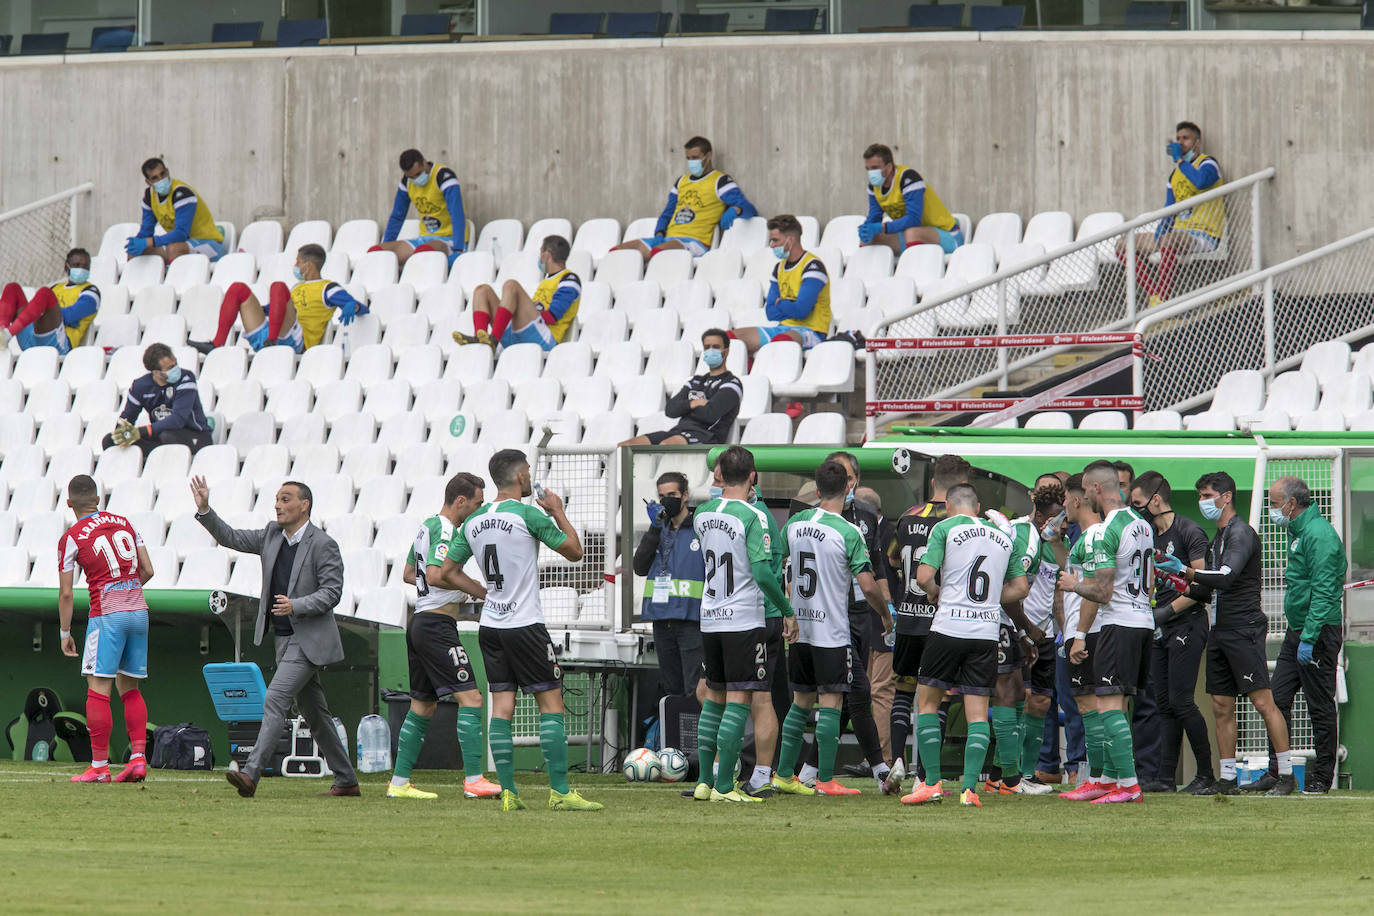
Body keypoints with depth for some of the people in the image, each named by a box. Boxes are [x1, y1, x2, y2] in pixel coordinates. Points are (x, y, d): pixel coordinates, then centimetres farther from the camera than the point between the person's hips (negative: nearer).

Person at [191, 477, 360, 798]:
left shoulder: (323, 545, -12)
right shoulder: (271, 536, 9)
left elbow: (331, 593, -14)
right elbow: (230, 538, 10)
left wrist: (295, 605, -28)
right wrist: (204, 510, -4)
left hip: (310, 639, -8)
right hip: (284, 638, 8)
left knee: (275, 700, -19)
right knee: (314, 713, 13)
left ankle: (251, 774, -27)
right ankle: (346, 780, 21)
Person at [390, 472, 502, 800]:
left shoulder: (427, 527, 17)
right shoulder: (445, 530, -14)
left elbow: (408, 574, 27)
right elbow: (436, 574, -26)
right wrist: (474, 588, -18)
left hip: (419, 622, 10)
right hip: (437, 624, -10)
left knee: (422, 706, 14)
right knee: (470, 698, -12)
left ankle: (399, 782, 16)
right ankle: (473, 780, -18)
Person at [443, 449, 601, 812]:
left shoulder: (473, 522, 7)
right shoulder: (528, 515, -11)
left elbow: (444, 573, 10)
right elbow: (575, 551, -3)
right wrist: (559, 512, 9)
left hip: (489, 626, 6)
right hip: (525, 625, -6)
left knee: (501, 707, 5)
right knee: (551, 703, -2)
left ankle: (507, 791, 0)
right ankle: (560, 791, -7)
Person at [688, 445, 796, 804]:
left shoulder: (702, 513, 4)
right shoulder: (753, 517, -14)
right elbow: (763, 573, -19)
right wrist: (788, 612, -8)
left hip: (710, 619, 6)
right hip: (744, 621, -6)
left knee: (714, 697, 15)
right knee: (739, 700, -2)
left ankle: (704, 781, 14)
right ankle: (724, 786, -5)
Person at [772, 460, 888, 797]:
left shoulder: (794, 524, 4)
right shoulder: (848, 533, -14)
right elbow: (867, 586, -16)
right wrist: (886, 609, 4)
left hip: (798, 629, 6)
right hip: (832, 631, -6)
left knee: (801, 702, 14)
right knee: (830, 703, -1)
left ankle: (784, 775, 16)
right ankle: (825, 779, -2)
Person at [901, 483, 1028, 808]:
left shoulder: (945, 528, -1)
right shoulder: (1003, 537, 13)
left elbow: (923, 577, -10)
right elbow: (1020, 588, 16)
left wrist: (936, 595, 10)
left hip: (948, 627, -3)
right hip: (987, 632, 3)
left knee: (927, 702, 9)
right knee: (978, 712, 4)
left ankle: (933, 783, 5)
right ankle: (969, 788, -6)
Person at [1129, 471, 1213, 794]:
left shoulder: (1188, 531, -10)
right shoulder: (1151, 537, 15)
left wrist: (1168, 610, -17)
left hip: (1187, 624, -8)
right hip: (1161, 630, 8)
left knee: (1180, 701, -11)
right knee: (1164, 704, 6)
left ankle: (1207, 773, -3)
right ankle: (1165, 776, 8)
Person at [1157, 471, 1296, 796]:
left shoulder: (1241, 534, -9)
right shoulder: (1218, 538, 20)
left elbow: (1227, 577, -24)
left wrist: (1186, 572, -28)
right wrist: (1184, 589, 8)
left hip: (1244, 629, -10)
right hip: (1220, 632, 10)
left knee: (1263, 702, -11)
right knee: (1222, 706, 7)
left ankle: (1286, 774, -9)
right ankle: (1227, 778, 10)